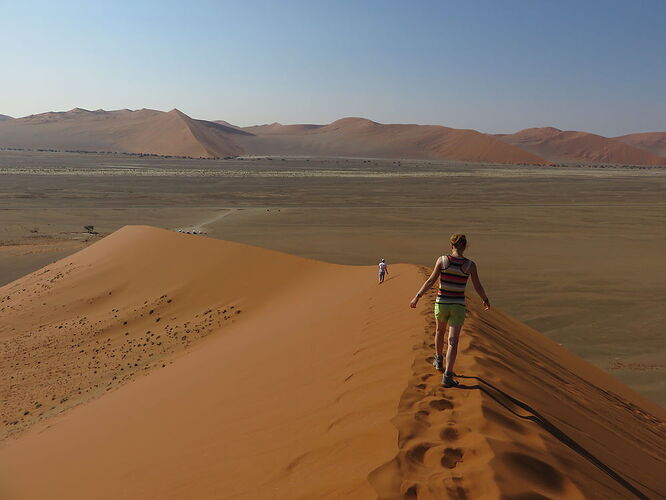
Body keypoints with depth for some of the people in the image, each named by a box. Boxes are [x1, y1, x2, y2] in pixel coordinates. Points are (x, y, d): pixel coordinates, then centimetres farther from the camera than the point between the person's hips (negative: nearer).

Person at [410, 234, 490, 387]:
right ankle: (447, 376, -9)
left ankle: (438, 360, 44)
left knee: (440, 331, 29)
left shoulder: (442, 260, -8)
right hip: (458, 306, -1)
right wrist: (486, 300, 18)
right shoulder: (470, 265, -7)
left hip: (442, 304, 1)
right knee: (453, 342, -1)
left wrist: (417, 296, -1)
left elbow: (431, 281, -9)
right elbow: (478, 287, -1)